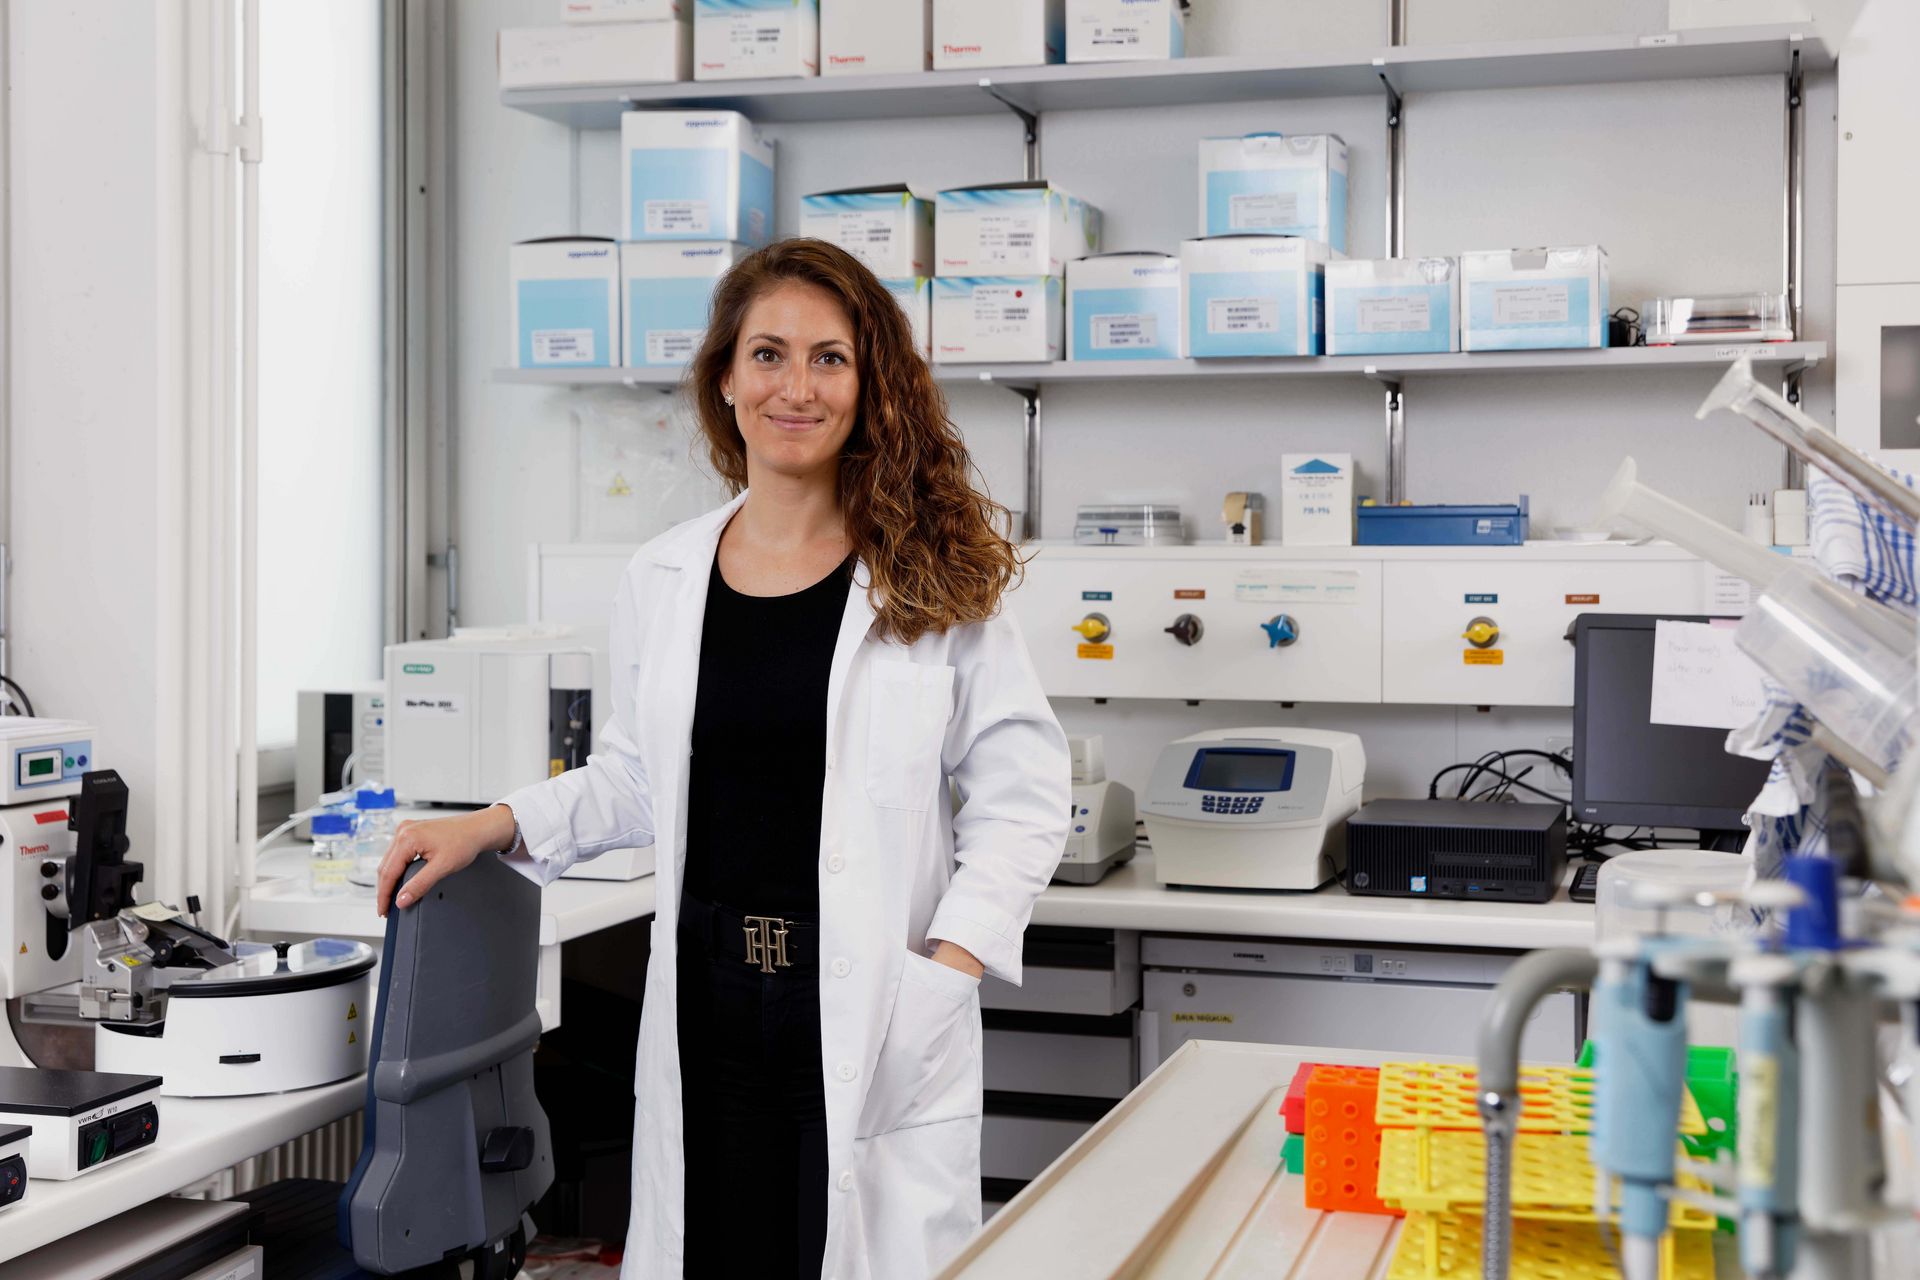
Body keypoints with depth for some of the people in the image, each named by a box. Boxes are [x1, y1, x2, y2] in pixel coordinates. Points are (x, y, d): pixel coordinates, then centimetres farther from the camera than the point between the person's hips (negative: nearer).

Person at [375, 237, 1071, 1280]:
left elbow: (1021, 793, -2)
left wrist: (952, 962, -11)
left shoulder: (933, 576, -3)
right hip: (706, 1008, 3)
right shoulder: (662, 581, 7)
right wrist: (493, 826, 9)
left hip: (871, 1015, -3)